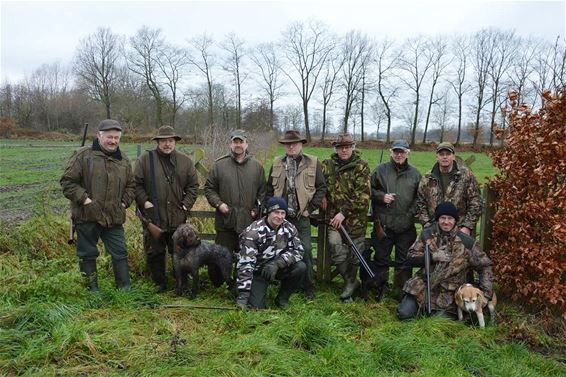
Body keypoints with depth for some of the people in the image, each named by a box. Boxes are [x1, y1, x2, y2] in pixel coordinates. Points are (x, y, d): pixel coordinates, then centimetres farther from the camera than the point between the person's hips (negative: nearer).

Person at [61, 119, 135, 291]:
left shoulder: (123, 160, 11)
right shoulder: (83, 155, -4)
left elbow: (130, 186, 21)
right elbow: (67, 181, -5)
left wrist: (124, 202, 6)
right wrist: (84, 199, -14)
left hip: (115, 218, 4)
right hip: (87, 217, -3)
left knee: (120, 253, 6)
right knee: (88, 254, 8)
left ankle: (125, 288, 18)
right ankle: (92, 289, 22)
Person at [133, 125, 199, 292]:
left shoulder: (185, 161, 5)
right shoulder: (145, 159, -2)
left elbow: (193, 185, 9)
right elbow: (136, 184, 0)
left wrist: (186, 204, 0)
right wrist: (144, 202, -10)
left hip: (178, 218, 2)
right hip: (153, 217, -1)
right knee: (155, 253, 10)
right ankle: (159, 283, 27)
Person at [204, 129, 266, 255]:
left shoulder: (257, 166, 6)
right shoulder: (219, 164, 2)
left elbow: (262, 191, 10)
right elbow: (209, 188, 6)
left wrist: (257, 209, -1)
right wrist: (218, 203, -8)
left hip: (249, 222, 1)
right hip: (225, 222, -1)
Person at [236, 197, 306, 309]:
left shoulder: (289, 228, -9)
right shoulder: (253, 232, -23)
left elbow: (298, 250, -13)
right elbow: (245, 263, -25)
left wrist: (277, 263, -30)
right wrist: (243, 295, -29)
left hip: (279, 268, 4)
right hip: (258, 271, -4)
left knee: (301, 267, -22)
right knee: (256, 306, -19)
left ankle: (282, 298, 2)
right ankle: (260, 292, 18)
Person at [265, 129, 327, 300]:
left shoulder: (313, 163, 1)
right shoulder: (277, 163, 9)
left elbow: (321, 188, 0)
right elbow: (269, 189, 11)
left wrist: (310, 209, -6)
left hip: (302, 216, -2)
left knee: (305, 251, -1)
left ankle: (309, 287, 14)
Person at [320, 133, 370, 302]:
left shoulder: (361, 166, -7)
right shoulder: (327, 164, 4)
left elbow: (363, 195, -14)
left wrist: (344, 212, -18)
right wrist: (322, 196, 2)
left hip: (356, 219, -2)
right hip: (334, 218, 2)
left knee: (355, 255, 9)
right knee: (338, 254, -2)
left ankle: (350, 281, 34)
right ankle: (351, 282, 22)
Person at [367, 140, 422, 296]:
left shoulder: (415, 173, 7)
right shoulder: (380, 170, 2)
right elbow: (370, 190, 6)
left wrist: (412, 213, -5)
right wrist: (381, 196, -11)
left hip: (406, 225, 1)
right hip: (383, 224, -1)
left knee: (404, 260, 10)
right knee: (381, 258, 8)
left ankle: (402, 290, 24)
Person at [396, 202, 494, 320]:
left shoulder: (466, 242, -3)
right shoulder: (427, 234, 1)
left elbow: (485, 266, 3)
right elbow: (410, 257, -1)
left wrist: (485, 293, -7)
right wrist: (432, 256, -17)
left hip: (448, 293, -1)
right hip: (423, 284, 1)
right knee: (404, 314, -13)